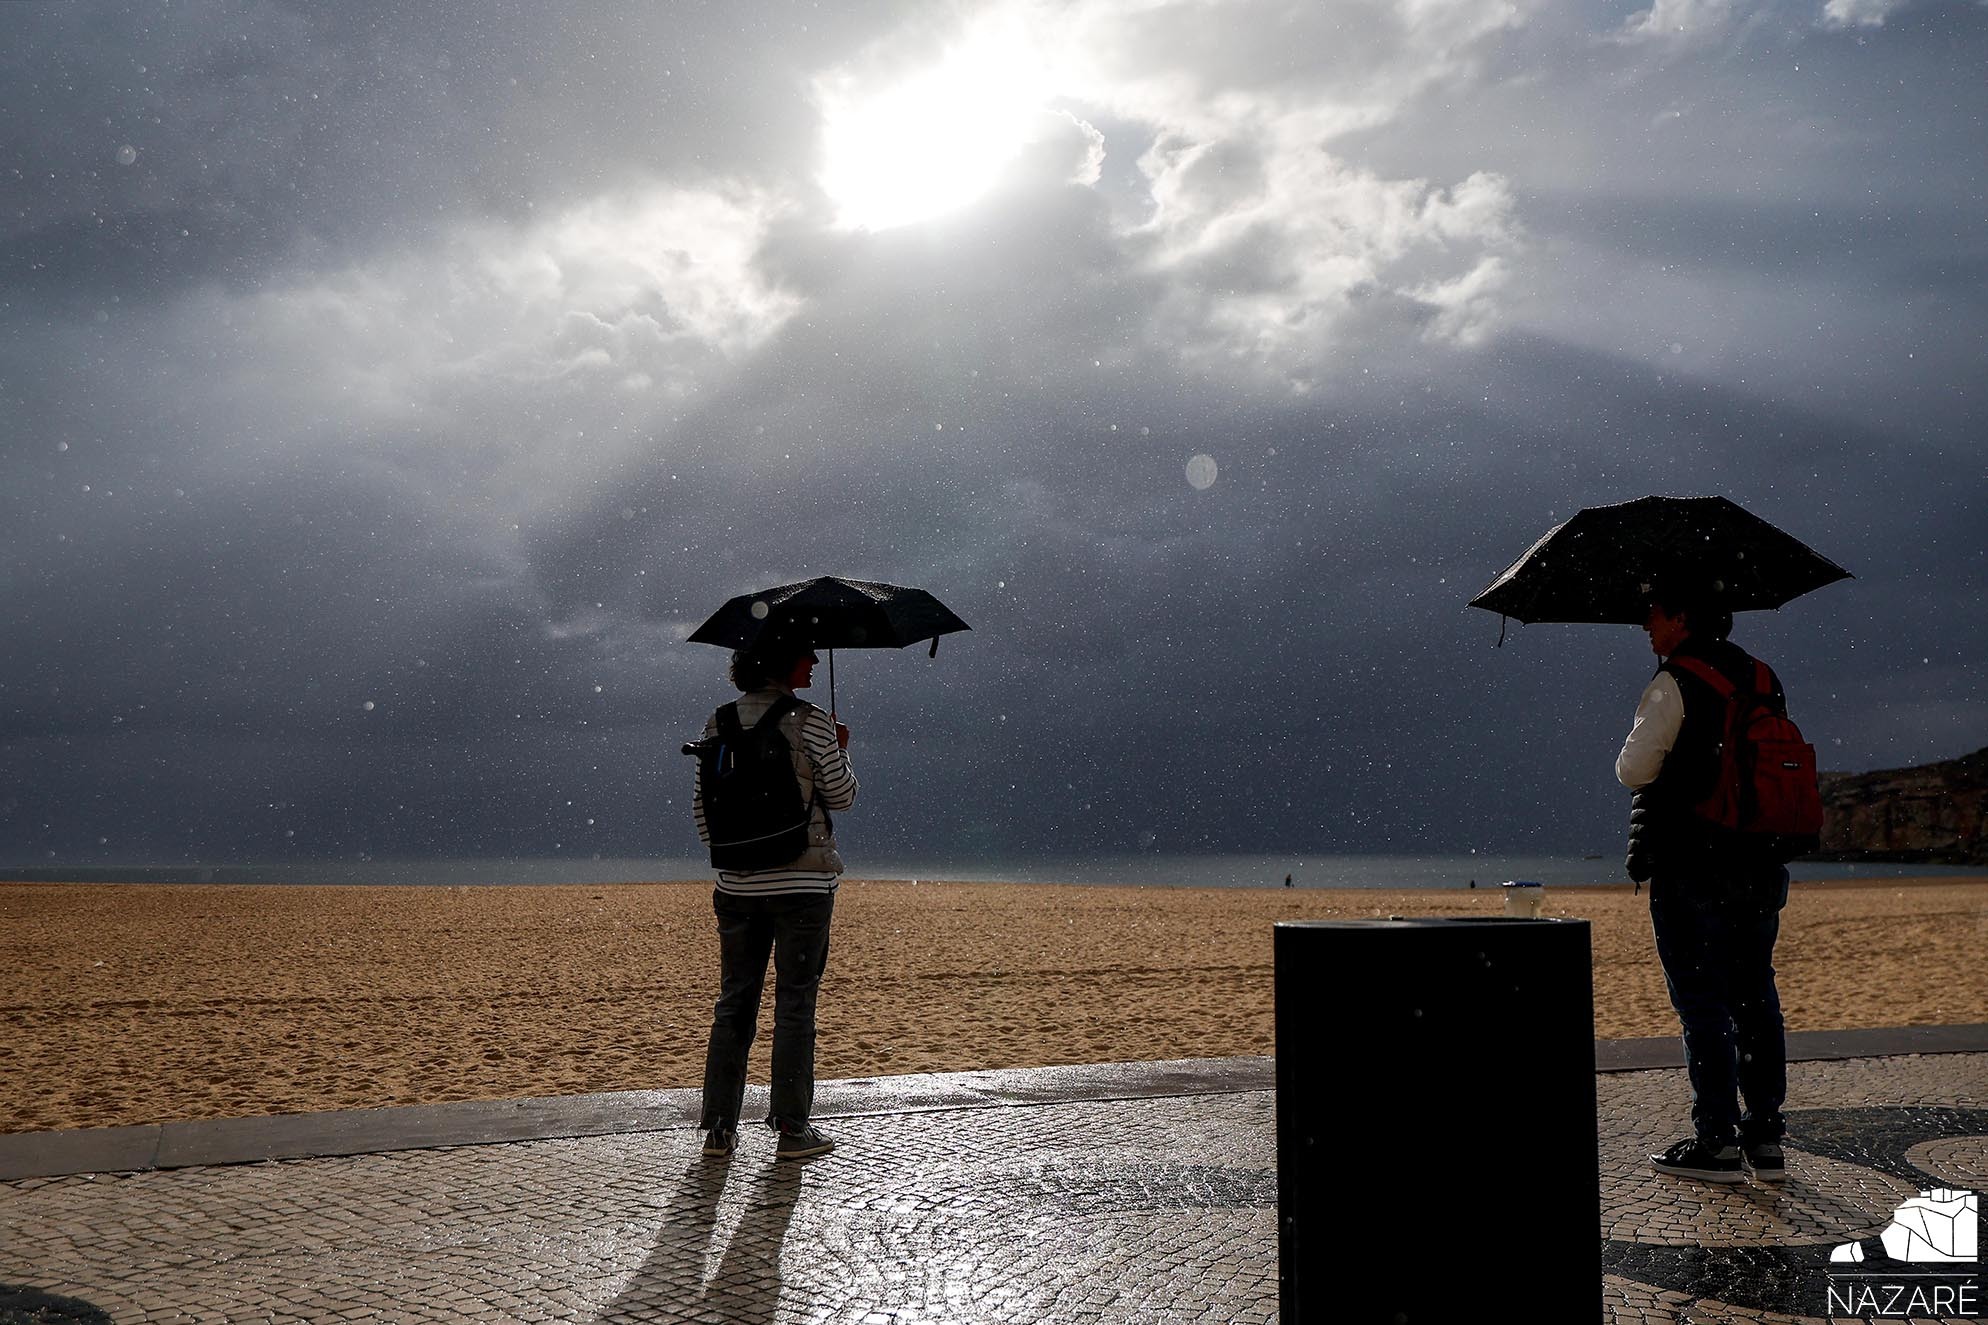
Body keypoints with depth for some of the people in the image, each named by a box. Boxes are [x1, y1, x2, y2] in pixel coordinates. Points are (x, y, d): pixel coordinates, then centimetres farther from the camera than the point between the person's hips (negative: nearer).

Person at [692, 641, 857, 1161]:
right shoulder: (810, 723, -10)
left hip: (738, 885, 5)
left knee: (734, 1003, 12)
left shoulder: (719, 724, 6)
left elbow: (702, 804, 9)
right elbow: (841, 796, -2)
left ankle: (718, 1129, 15)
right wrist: (841, 750, 15)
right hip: (802, 882, -4)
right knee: (795, 1003, 4)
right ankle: (792, 1129, 9)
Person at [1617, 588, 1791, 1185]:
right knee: (1755, 998, 13)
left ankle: (1717, 1141, 1)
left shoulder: (1674, 684, -11)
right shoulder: (1761, 679, 13)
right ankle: (1765, 1136, 17)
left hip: (1691, 867, -7)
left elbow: (1633, 770, -14)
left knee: (1701, 1001, -2)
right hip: (1761, 866, 8)